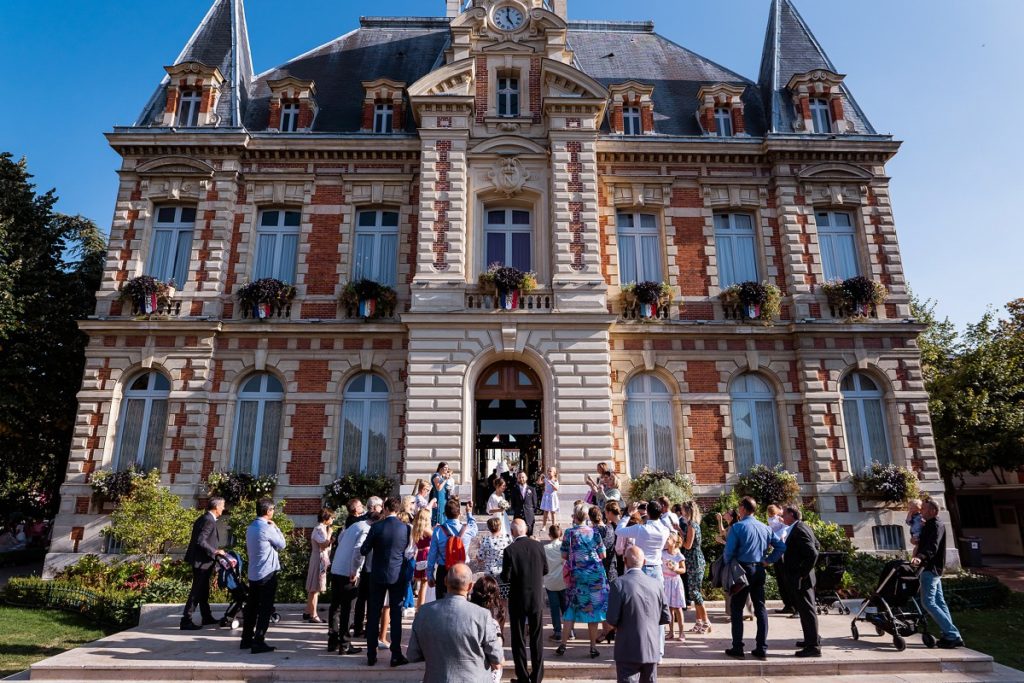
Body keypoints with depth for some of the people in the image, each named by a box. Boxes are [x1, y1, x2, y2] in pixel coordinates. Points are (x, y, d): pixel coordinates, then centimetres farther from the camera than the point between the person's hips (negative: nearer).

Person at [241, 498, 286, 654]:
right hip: (267, 574, -8)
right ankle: (258, 643, -1)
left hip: (253, 574, 9)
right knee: (265, 609, -2)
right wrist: (275, 527, 0)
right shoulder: (267, 528, -19)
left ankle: (247, 639, 25)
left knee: (252, 606, 16)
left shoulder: (251, 527, 7)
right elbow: (281, 545, -6)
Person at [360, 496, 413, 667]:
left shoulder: (376, 527, -11)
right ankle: (396, 655, 8)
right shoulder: (406, 528, -7)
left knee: (374, 615, 10)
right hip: (398, 576, 0)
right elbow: (408, 551, 5)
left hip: (378, 575, 0)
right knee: (396, 615, 7)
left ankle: (371, 655, 14)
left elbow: (364, 550, -3)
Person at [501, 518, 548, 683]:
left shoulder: (510, 550, -18)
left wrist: (503, 575, 6)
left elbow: (506, 578, -15)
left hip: (518, 600, -3)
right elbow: (545, 570, 3)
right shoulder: (538, 545, -6)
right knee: (536, 639, 14)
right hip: (537, 598, 3)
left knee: (519, 640, 11)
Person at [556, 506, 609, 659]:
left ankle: (563, 644, 11)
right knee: (593, 608, 8)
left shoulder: (569, 532, -7)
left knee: (572, 607, 11)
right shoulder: (594, 532, -4)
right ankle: (593, 647, 12)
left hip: (576, 574, 0)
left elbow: (564, 555, -4)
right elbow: (602, 555, 0)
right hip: (595, 574, 0)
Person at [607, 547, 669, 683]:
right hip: (652, 649, 5)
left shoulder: (619, 584, -16)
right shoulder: (656, 584, -2)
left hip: (628, 651, -5)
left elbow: (612, 619, -16)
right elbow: (665, 618, 4)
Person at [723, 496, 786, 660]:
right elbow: (781, 546, 6)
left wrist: (728, 566, 1)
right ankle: (761, 648, 11)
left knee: (737, 608, 3)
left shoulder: (737, 527, -11)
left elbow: (729, 551, -16)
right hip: (759, 570, 5)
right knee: (760, 608, 10)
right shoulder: (765, 528, 6)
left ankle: (737, 648, 3)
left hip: (743, 569, -5)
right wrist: (768, 560, 8)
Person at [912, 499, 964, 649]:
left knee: (929, 603, -10)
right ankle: (951, 636, 15)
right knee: (939, 602, 11)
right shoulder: (929, 525, 17)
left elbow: (932, 546, -31)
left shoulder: (937, 525, -14)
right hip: (932, 568, 10)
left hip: (931, 569, -10)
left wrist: (920, 557, -46)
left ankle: (952, 635, -8)